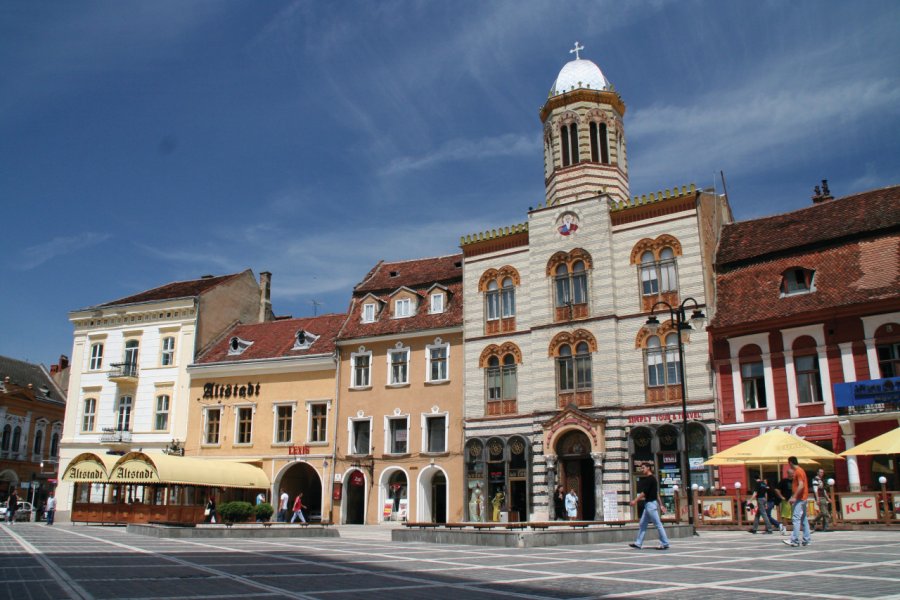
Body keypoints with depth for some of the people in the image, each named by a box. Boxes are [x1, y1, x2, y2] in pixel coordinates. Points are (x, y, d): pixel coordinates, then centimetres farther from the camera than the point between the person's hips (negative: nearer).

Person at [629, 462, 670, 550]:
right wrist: (660, 505, 20)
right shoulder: (650, 479, 17)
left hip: (651, 503, -10)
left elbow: (644, 492, -18)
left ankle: (665, 544, 1)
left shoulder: (650, 479, -13)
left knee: (658, 524, -5)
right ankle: (638, 543, 11)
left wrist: (635, 501, -17)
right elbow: (656, 493, 19)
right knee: (642, 524, 9)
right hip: (648, 504, 10)